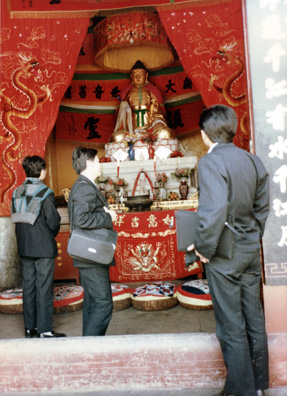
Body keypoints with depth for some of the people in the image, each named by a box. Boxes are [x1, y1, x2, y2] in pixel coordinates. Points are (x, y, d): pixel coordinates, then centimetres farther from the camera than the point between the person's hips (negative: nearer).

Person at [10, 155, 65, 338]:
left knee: (28, 286, 13)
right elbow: (53, 222, -13)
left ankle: (30, 327, 24)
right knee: (44, 287, 1)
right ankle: (45, 329, 8)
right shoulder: (45, 193, -13)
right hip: (44, 248, -6)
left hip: (24, 248, 6)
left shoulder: (17, 192, 5)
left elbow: (16, 219, 8)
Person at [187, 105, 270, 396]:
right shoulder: (252, 160, 6)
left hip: (224, 254, -7)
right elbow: (262, 206, 11)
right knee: (254, 320, 18)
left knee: (231, 327, 7)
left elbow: (214, 209, -28)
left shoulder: (210, 161, -17)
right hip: (251, 251, 8)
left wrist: (203, 247, -16)